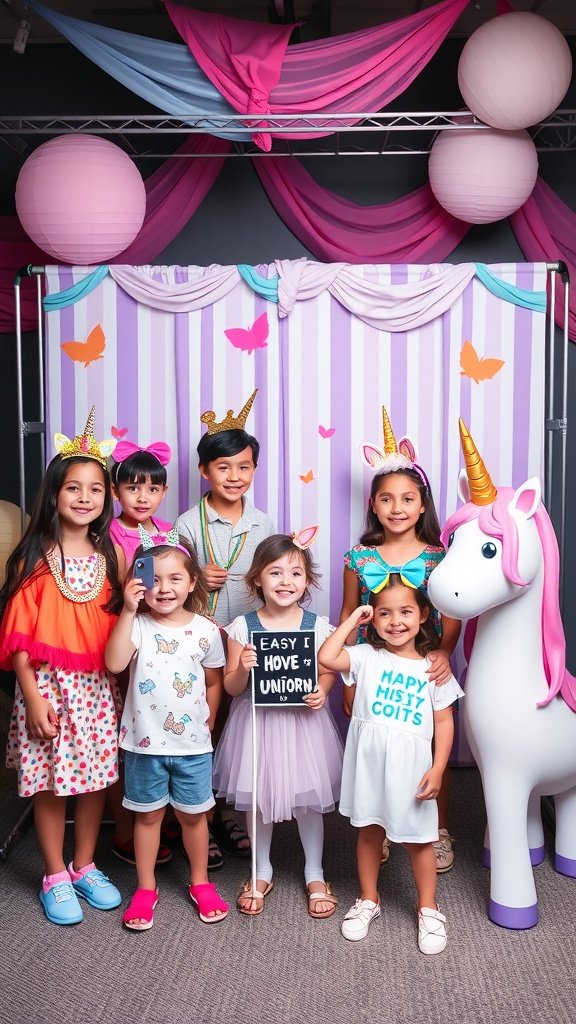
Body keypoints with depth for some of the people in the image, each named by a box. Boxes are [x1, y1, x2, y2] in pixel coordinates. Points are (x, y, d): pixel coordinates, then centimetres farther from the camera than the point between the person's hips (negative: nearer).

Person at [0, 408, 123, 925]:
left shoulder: (108, 555, 3)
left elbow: (118, 626, 6)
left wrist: (122, 687, 3)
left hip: (98, 687, 4)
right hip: (49, 685, -3)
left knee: (97, 777, 11)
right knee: (51, 784, 6)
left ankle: (85, 866, 31)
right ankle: (55, 877, 24)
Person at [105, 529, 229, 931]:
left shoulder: (205, 630, -6)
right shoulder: (137, 625, -10)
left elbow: (214, 682, 6)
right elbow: (115, 663, -29)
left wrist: (207, 725, 5)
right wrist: (128, 611, -30)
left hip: (193, 744, 1)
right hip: (145, 742, -1)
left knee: (194, 814, 15)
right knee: (149, 815, 14)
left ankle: (200, 882, 34)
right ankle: (146, 889, 31)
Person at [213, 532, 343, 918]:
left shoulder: (318, 625, -7)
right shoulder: (243, 627, -8)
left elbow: (328, 672, 4)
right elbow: (231, 686, -3)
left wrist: (321, 692, -17)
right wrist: (243, 670, -24)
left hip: (304, 722, 0)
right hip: (257, 722, 0)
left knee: (309, 797, 11)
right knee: (258, 798, 14)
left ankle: (314, 873, 34)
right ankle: (262, 872, 36)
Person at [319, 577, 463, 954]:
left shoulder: (433, 668, -2)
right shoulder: (366, 657, -3)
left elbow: (443, 721, 0)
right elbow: (326, 657, -19)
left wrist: (437, 769, -6)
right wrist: (351, 621, -10)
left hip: (411, 765, -1)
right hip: (369, 761, 1)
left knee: (419, 838, 10)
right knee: (369, 831, 16)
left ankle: (428, 909, 29)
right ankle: (369, 900, 36)